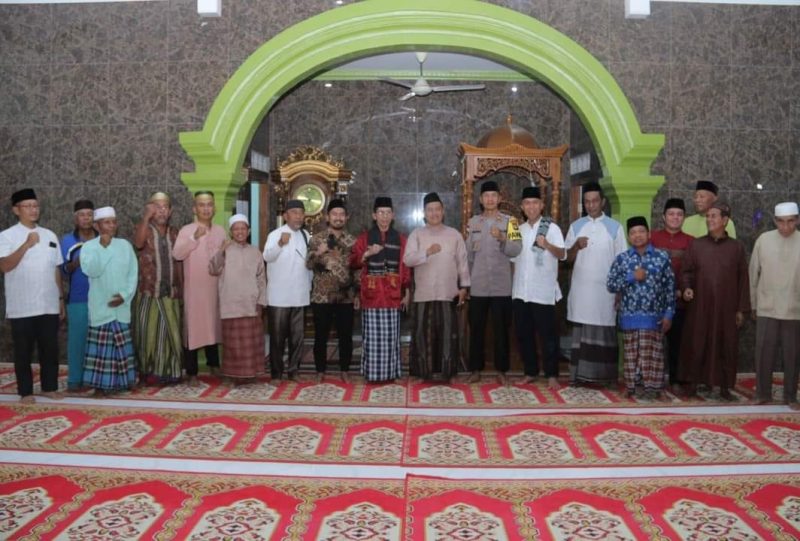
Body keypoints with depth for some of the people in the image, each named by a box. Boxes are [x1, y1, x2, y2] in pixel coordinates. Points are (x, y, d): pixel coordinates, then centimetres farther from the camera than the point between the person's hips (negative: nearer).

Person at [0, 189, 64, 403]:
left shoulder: (49, 235, 10)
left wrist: (60, 298, 11)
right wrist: (26, 245, -24)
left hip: (49, 305, 4)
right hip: (22, 307, -4)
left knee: (50, 348, 10)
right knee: (23, 351, 5)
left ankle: (49, 387, 22)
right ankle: (25, 391, 16)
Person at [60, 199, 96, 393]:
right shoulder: (67, 240, 4)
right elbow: (62, 270, 2)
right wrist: (74, 264, -16)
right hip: (77, 299, -2)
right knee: (77, 339, 0)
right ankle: (75, 379, 8)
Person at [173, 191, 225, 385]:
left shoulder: (220, 231, 8)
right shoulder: (186, 230, -5)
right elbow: (177, 254, -18)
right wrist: (194, 237, -27)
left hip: (215, 287, 4)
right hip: (194, 287, -4)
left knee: (213, 325, 14)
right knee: (193, 328, -3)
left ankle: (213, 364, 31)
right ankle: (192, 372, 3)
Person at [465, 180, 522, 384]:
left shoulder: (509, 221, 0)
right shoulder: (473, 222, 9)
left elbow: (516, 250, -10)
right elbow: (468, 254, 11)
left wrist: (502, 238, -27)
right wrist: (466, 281, 10)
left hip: (501, 286, -2)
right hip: (477, 286, 2)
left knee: (501, 330, 4)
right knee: (476, 329, 7)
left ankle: (501, 370, 14)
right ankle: (476, 369, 16)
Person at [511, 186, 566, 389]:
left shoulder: (552, 228, -4)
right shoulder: (519, 230, 13)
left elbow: (562, 254, -15)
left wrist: (547, 245, -33)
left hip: (543, 292, -5)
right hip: (520, 292, 5)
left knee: (547, 335, 0)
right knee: (523, 334, 10)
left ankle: (552, 375, 9)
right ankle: (530, 372, 21)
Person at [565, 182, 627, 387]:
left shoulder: (615, 227, 3)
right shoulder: (576, 226, 8)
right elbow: (568, 257, 8)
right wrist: (576, 246, -13)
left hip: (605, 288, -1)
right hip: (581, 288, 1)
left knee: (605, 333, 1)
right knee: (581, 332, 1)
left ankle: (605, 374, 7)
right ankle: (581, 373, 5)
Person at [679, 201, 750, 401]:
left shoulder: (736, 247, 3)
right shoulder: (696, 245, 3)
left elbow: (743, 279, 5)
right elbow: (686, 271, 6)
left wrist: (741, 309, 2)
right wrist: (686, 287, -15)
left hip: (726, 307, 0)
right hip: (700, 307, 0)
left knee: (726, 346, 6)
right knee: (696, 345, 4)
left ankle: (724, 387, 18)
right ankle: (692, 384, 15)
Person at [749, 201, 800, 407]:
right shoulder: (763, 240, -2)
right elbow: (754, 274, 4)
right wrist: (753, 305, 6)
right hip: (766, 308, 0)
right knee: (764, 353, 5)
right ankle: (762, 393, 19)